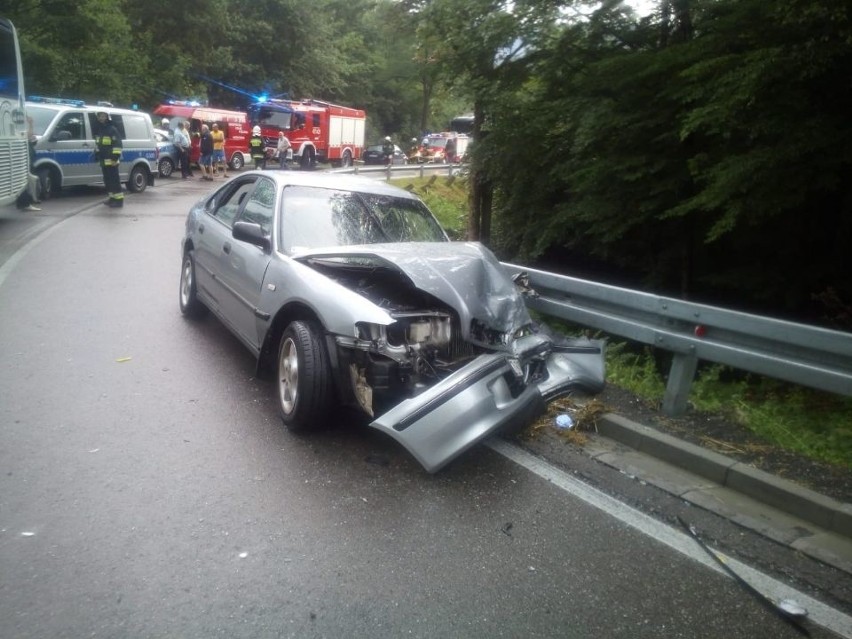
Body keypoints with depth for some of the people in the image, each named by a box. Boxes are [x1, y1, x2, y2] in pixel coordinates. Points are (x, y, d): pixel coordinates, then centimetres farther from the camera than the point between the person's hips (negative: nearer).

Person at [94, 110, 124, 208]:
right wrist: (97, 154, 27)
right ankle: (112, 198, 21)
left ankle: (119, 199, -9)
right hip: (103, 160, 9)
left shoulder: (112, 129, -9)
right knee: (107, 180, 12)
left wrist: (115, 157, -21)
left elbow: (118, 144, -16)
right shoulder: (99, 130, 19)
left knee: (114, 180, -10)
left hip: (111, 160, -9)